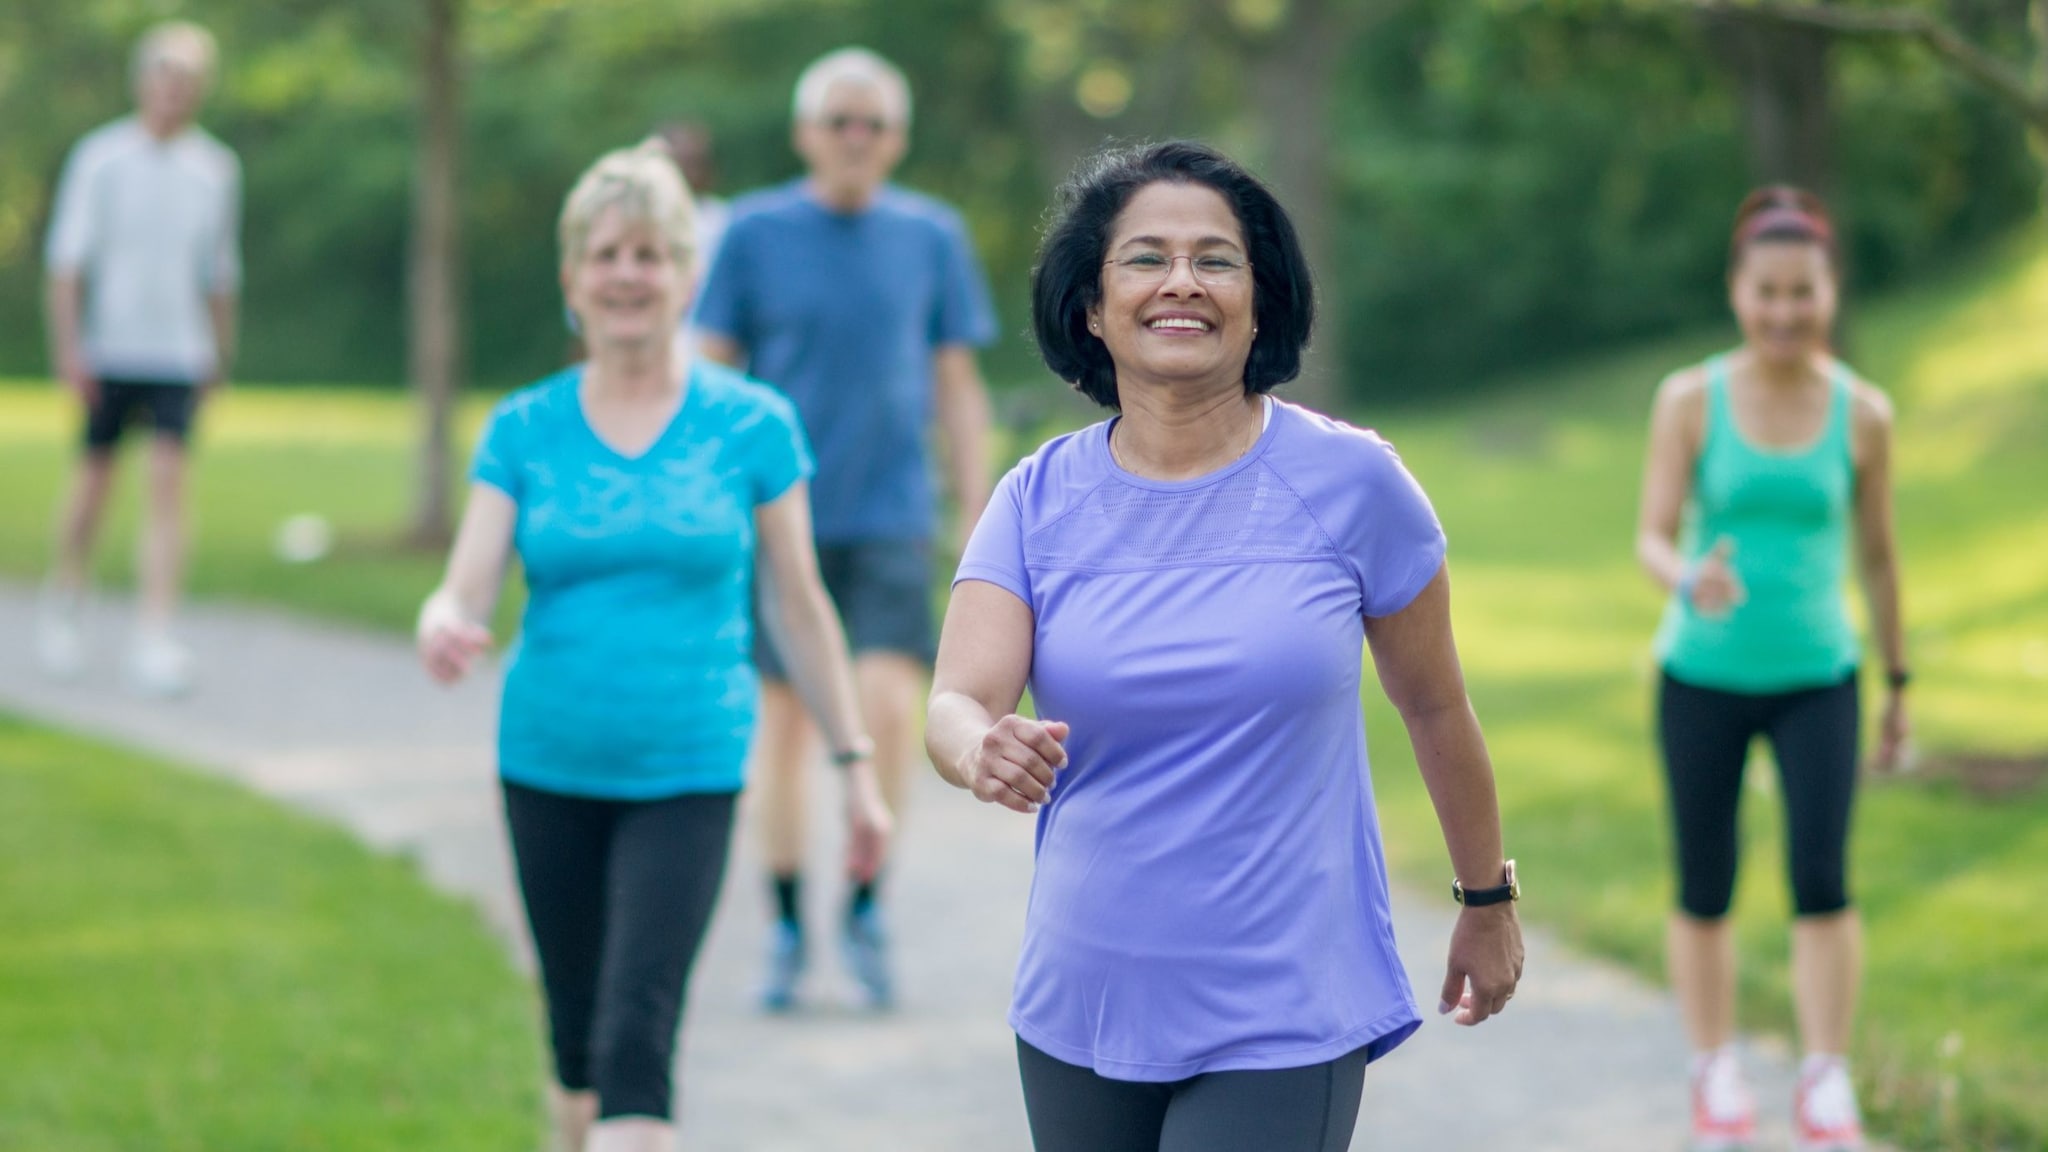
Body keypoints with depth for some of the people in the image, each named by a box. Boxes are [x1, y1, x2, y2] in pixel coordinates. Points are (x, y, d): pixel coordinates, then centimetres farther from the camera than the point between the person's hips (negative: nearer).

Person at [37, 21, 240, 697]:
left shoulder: (216, 169, 6)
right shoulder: (100, 159, -3)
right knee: (94, 480, 7)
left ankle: (155, 641, -15)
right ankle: (64, 604, 32)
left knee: (168, 483, -11)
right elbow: (68, 258, -4)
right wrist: (68, 348, -11)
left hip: (179, 353, 2)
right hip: (108, 350, -1)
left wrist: (221, 355, 18)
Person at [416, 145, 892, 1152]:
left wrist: (856, 766, 6)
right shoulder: (523, 431, 2)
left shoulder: (752, 427, -2)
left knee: (636, 1039, -14)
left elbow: (799, 606, 5)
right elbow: (465, 590, -6)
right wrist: (441, 628, -30)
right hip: (549, 768, 3)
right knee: (577, 1033, 12)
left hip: (688, 775, -2)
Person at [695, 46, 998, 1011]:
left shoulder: (932, 237, 4)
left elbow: (958, 388, 9)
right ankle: (788, 929, 17)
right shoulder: (755, 234, 0)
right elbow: (712, 378, 5)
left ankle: (865, 905, 3)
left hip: (890, 519, 0)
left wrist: (978, 522, 6)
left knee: (889, 705, -15)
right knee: (783, 722, 4)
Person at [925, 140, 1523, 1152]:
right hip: (1082, 1013, 3)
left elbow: (1433, 704, 6)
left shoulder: (1350, 482, -6)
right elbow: (955, 703, -13)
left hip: (1284, 1026, -3)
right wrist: (985, 754, -37)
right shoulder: (1039, 501, -1)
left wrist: (1487, 901, 16)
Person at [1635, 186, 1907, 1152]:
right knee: (1704, 891, 8)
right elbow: (1653, 539, -9)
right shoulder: (1690, 401, -6)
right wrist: (1690, 581, -33)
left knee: (1822, 878, -13)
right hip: (1703, 678, 0)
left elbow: (1877, 554, 7)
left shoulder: (1861, 414, -2)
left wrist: (1899, 684, 13)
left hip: (1817, 680, 0)